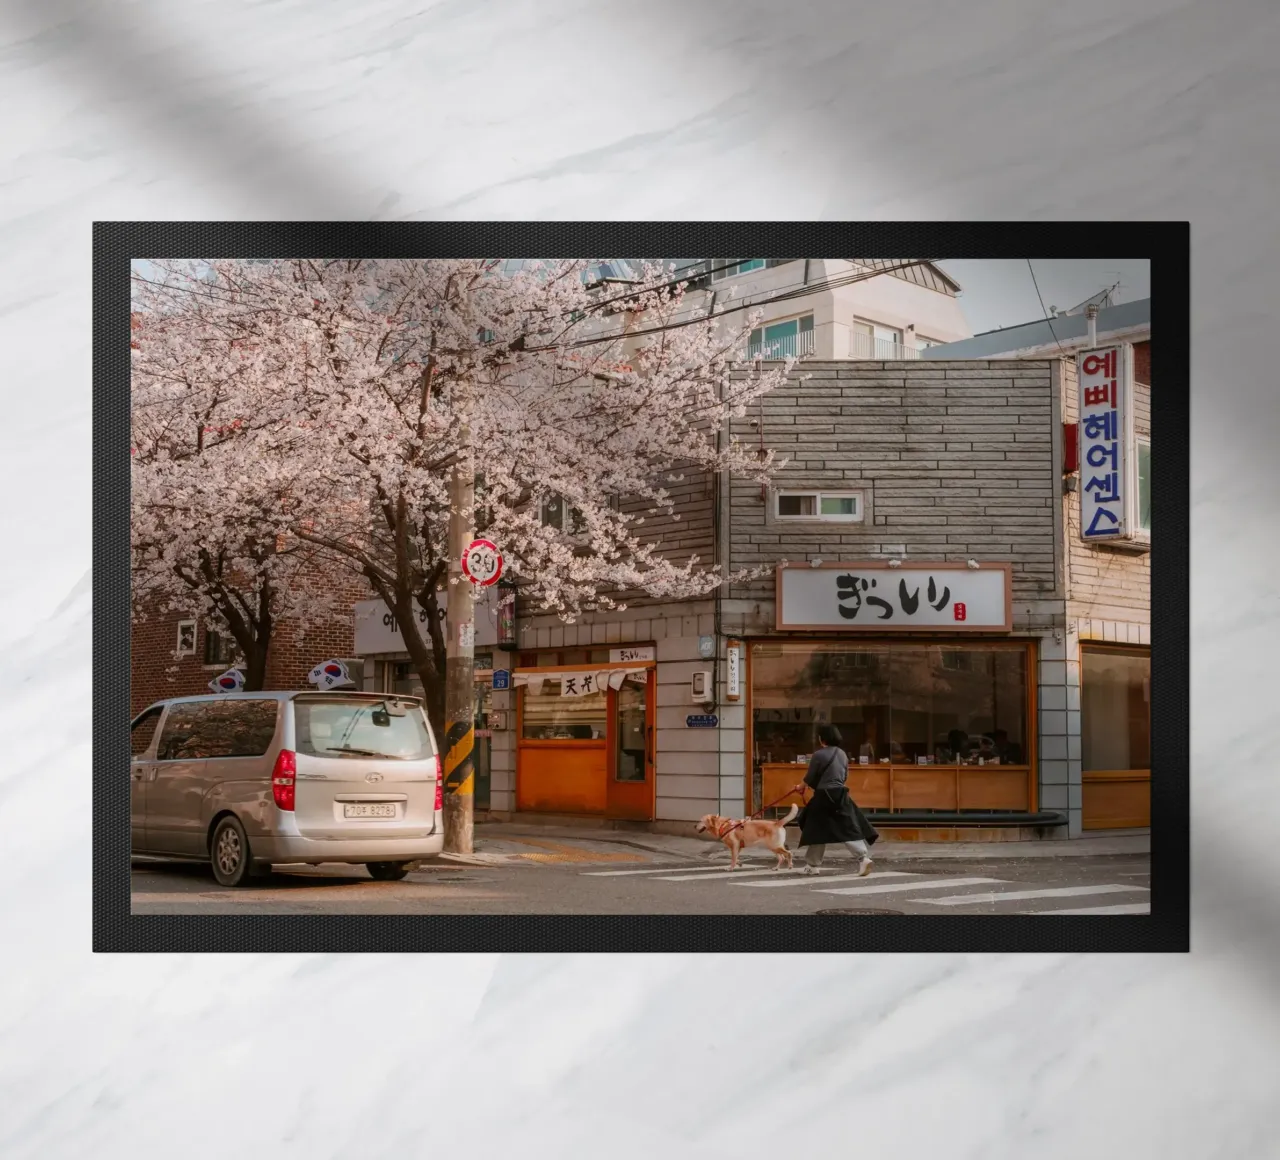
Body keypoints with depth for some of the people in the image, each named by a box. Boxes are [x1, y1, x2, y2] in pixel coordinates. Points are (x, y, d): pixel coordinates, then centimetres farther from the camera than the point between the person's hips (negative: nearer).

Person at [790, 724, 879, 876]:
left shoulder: (819, 755, -11)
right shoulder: (842, 754, 9)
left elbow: (810, 778, -4)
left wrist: (800, 787, 15)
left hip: (824, 797, -5)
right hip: (840, 796, 5)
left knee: (816, 831, 8)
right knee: (849, 829, 2)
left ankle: (812, 865, 16)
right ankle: (864, 858, -14)